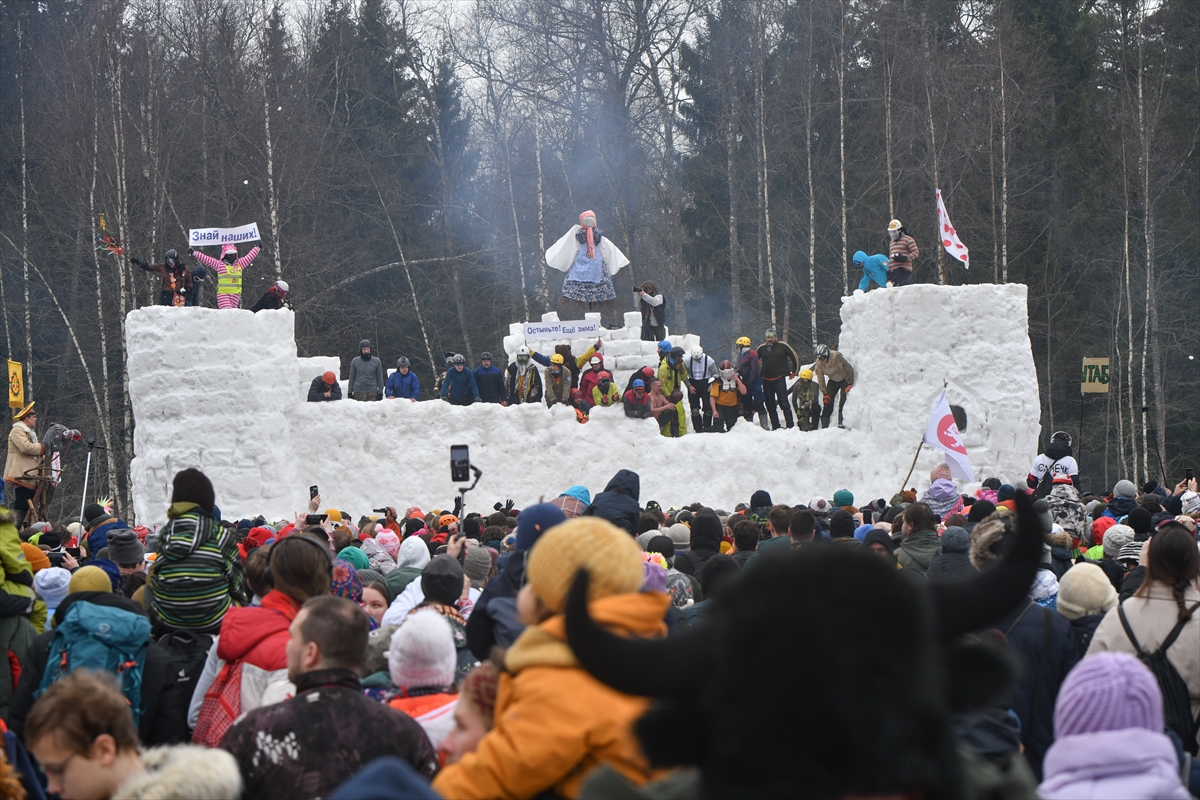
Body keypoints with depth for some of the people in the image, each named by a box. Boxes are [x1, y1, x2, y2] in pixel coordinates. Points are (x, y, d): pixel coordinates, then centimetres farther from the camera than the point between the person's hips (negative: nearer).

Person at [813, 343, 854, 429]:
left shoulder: (836, 357, -32)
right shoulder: (819, 363, -16)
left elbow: (849, 370, -24)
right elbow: (820, 380, -7)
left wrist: (850, 384, -23)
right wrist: (825, 393, -10)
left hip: (844, 379, -4)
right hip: (833, 381, 4)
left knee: (843, 401, -16)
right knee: (828, 401, -6)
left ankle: (841, 423, -12)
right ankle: (824, 425, -6)